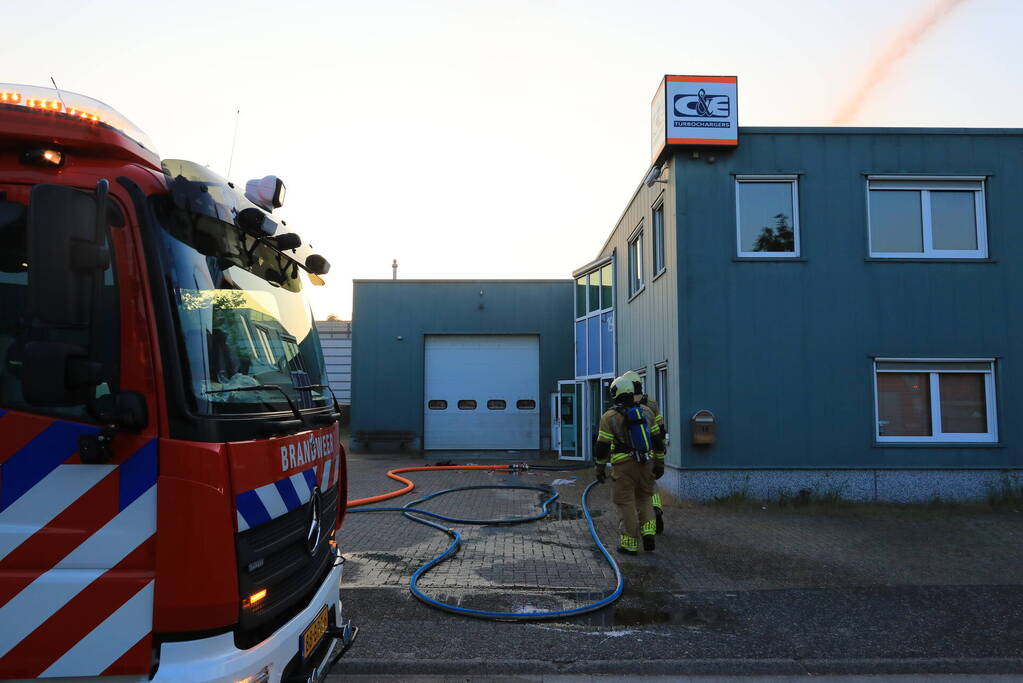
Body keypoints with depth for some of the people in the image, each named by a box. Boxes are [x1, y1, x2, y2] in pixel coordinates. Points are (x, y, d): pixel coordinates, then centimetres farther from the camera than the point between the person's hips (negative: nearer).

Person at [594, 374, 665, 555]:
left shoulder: (609, 417, -6)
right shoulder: (646, 412, 6)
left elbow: (602, 446, -5)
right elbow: (657, 440, 9)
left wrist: (600, 468, 5)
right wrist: (659, 464, 17)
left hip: (624, 466, -4)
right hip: (646, 464, 4)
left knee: (626, 503, 3)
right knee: (644, 500, 19)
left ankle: (629, 543, 6)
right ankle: (648, 533, 7)